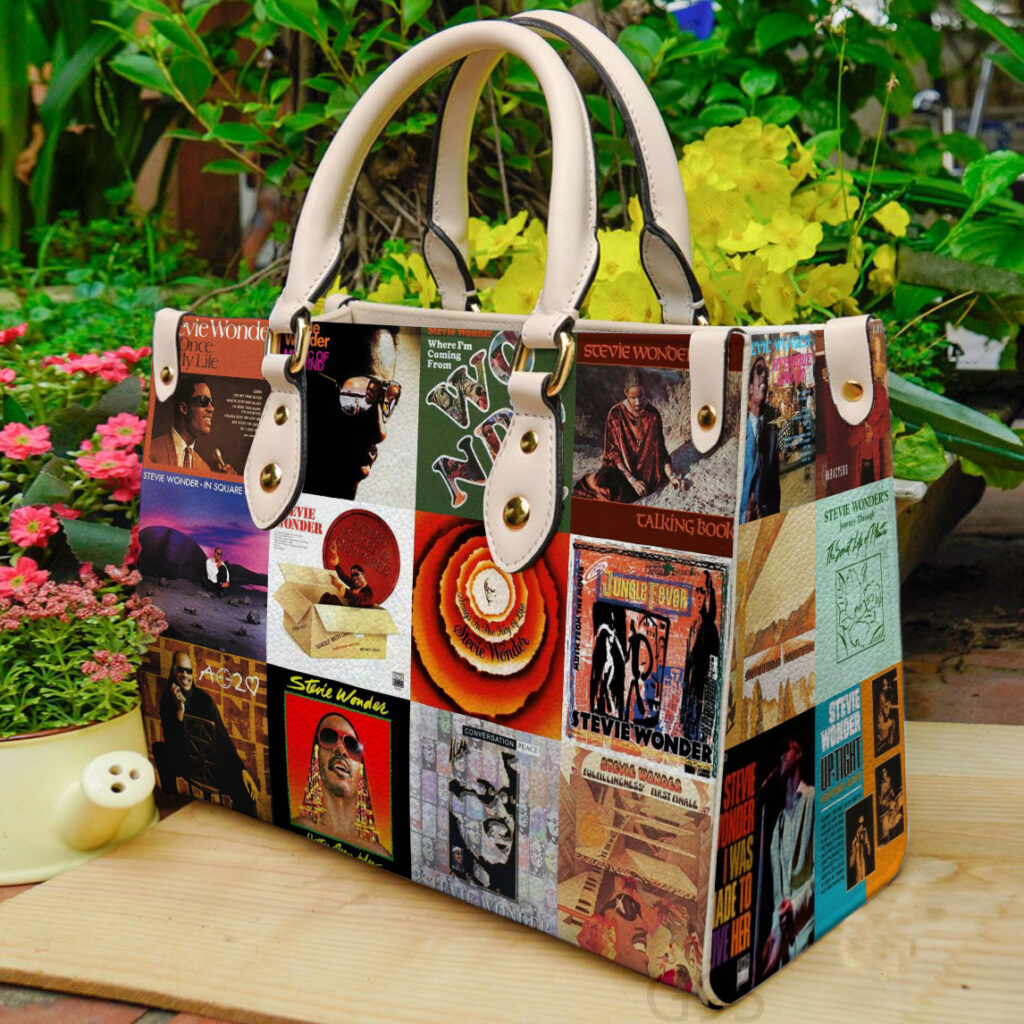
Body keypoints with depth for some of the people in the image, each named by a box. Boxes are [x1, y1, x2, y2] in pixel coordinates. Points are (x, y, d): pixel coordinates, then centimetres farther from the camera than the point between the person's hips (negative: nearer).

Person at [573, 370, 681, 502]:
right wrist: (632, 480, -18)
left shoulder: (653, 415, -2)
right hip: (621, 466, -1)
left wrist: (671, 476, -11)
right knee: (600, 482, -33)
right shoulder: (616, 414, -9)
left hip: (645, 469, 1)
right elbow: (613, 451, -10)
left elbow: (660, 450, 4)